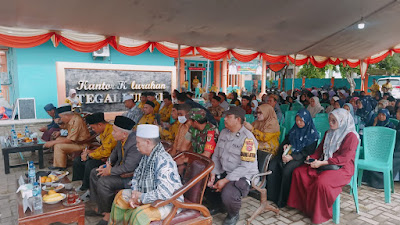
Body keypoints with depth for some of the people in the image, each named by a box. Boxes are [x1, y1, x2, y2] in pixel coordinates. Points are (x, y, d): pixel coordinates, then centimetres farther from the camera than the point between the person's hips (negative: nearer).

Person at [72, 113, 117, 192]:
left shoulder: (110, 132, -25)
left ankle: (85, 187, -7)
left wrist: (89, 155, -14)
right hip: (103, 156, 11)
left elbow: (105, 152, -27)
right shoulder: (103, 131, 8)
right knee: (77, 160, 9)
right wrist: (92, 151, 4)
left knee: (90, 164, -30)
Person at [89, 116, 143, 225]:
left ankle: (109, 213, 0)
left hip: (132, 175, -10)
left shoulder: (135, 144, -32)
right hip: (121, 169, 10)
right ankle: (100, 207, 21)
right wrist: (107, 164, 1)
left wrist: (110, 171, -20)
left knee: (103, 182, -22)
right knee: (94, 173, 12)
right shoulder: (121, 139, -3)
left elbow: (128, 167, -34)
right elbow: (115, 152, 16)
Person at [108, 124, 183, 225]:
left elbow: (164, 193, -36)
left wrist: (141, 197, -22)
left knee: (139, 214, -32)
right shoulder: (147, 156, -1)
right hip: (150, 195, 9)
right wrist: (134, 194, -6)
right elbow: (137, 176, 11)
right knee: (121, 195, 12)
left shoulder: (164, 162, -31)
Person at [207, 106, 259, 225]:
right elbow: (216, 156, 11)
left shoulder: (248, 138, -18)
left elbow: (246, 166, -22)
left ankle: (233, 215, 4)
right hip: (223, 172, 7)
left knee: (228, 195, -33)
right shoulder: (224, 132, 7)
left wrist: (225, 180, -24)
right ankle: (217, 205, 20)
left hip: (244, 176, -7)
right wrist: (213, 174, -4)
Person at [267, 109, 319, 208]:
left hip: (301, 158, -6)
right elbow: (286, 140, 22)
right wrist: (284, 145, -4)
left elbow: (308, 152, -10)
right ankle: (272, 195, -12)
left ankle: (283, 199, -18)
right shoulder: (294, 130, 14)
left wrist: (292, 157, -22)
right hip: (289, 152, 6)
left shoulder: (312, 134, -4)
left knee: (287, 169, -33)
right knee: (272, 164, -21)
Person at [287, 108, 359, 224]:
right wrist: (312, 158, -4)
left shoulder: (351, 136, -11)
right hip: (323, 164, 8)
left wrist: (322, 163, -23)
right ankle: (303, 204, 2)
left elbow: (344, 158, -19)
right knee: (298, 172, -7)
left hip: (342, 168, -8)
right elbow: (320, 149, 18)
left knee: (321, 183, -34)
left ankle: (319, 215, -11)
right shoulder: (328, 133, 14)